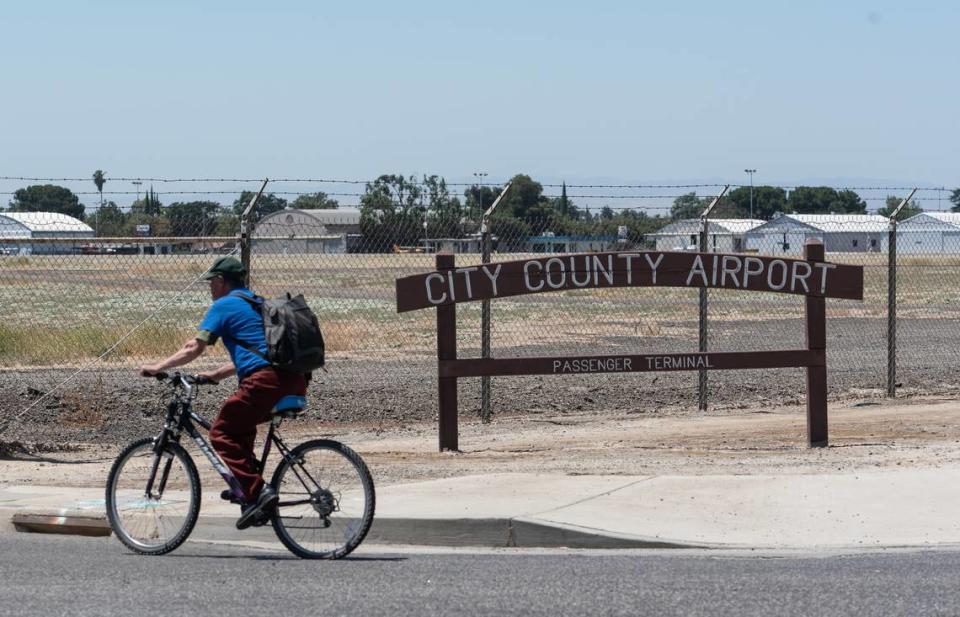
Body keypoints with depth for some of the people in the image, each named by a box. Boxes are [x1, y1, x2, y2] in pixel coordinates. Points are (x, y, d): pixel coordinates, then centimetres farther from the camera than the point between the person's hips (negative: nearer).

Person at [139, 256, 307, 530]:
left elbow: (195, 347, -3)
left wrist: (157, 367, 4)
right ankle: (247, 484, 20)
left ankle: (257, 492, -13)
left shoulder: (224, 306, 3)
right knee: (239, 425, 26)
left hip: (267, 380, -9)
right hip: (295, 382, 9)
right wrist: (214, 374, 33)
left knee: (222, 433, -1)